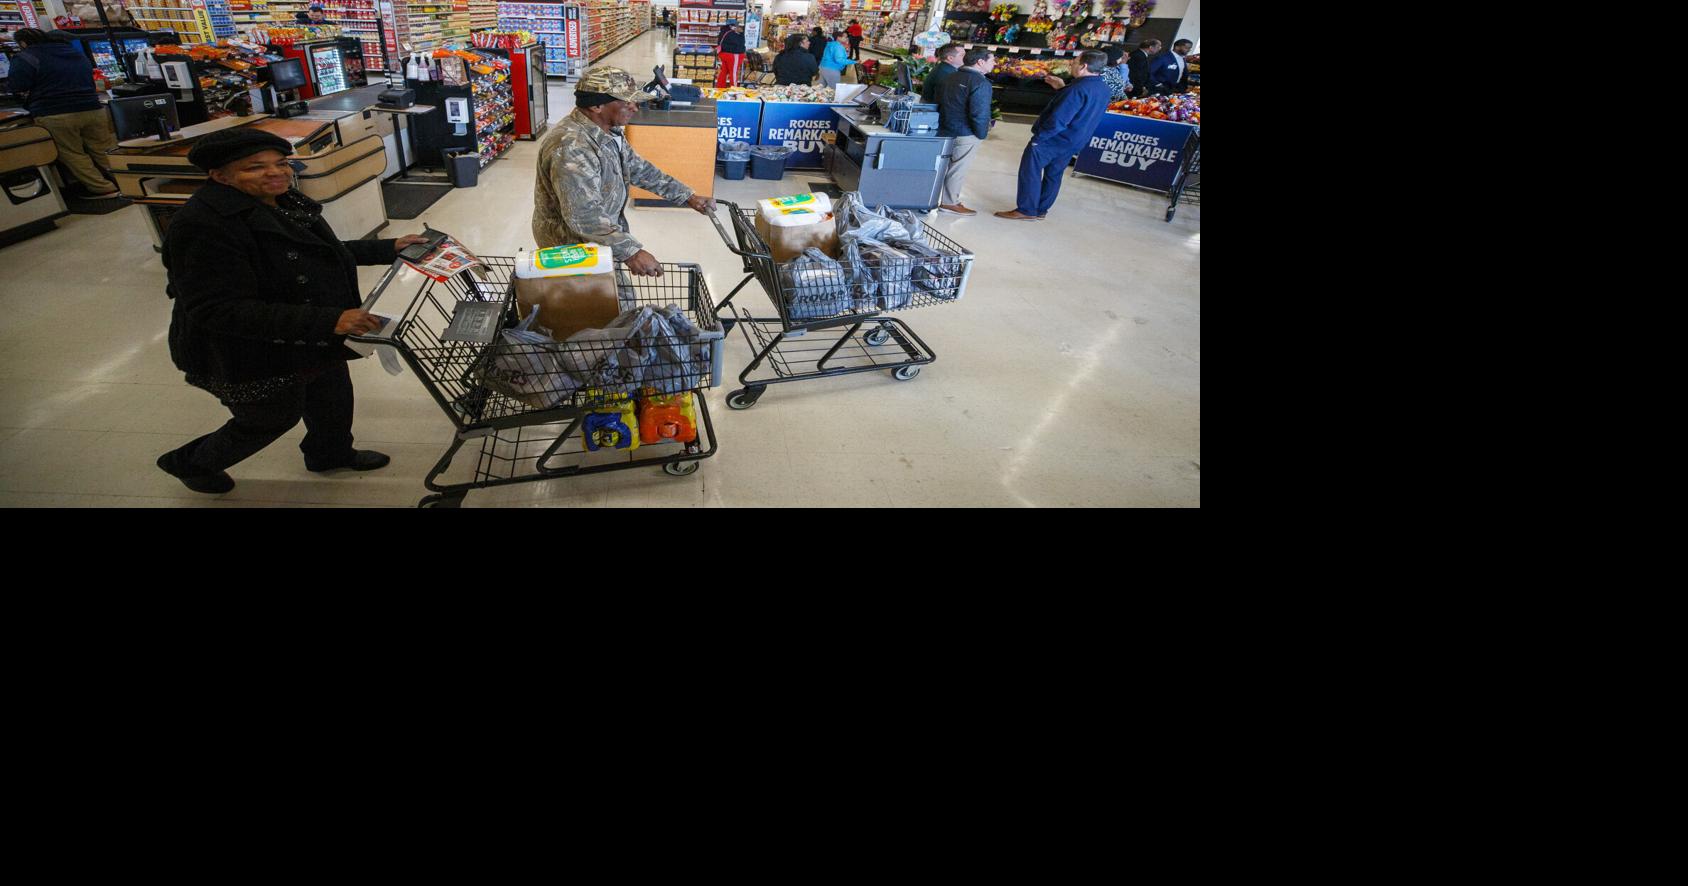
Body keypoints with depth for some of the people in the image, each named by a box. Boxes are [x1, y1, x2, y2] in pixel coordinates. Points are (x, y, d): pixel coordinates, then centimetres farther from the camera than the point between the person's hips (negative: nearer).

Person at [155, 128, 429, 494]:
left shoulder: (286, 204, -3)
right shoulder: (202, 225, -30)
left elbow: (322, 253, 15)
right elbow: (218, 311, -35)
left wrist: (389, 248, 5)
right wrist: (328, 320, -44)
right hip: (252, 359, -7)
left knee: (333, 398, 24)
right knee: (271, 420, 16)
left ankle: (331, 455, 55)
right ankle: (191, 463, 46)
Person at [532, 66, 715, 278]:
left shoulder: (609, 132, 1)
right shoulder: (571, 147, -30)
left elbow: (639, 169, 12)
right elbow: (583, 217, -35)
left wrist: (688, 197, 7)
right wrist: (631, 251, -39)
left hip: (605, 235, 9)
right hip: (573, 249, -9)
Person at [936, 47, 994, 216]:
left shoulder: (952, 77, 7)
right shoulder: (980, 83, -19)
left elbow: (940, 102, 15)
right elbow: (980, 113, -23)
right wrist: (982, 134, -9)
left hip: (946, 129, 8)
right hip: (966, 134, -8)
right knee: (957, 169, 2)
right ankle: (949, 203, 9)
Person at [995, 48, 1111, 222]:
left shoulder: (1078, 89, -25)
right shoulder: (1103, 89, 4)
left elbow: (1057, 120, -29)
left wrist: (1037, 137, -19)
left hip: (1051, 140, -9)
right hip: (1073, 143, 9)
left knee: (1030, 172, 2)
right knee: (1054, 175, 18)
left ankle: (1026, 210, 6)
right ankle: (1041, 209, 26)